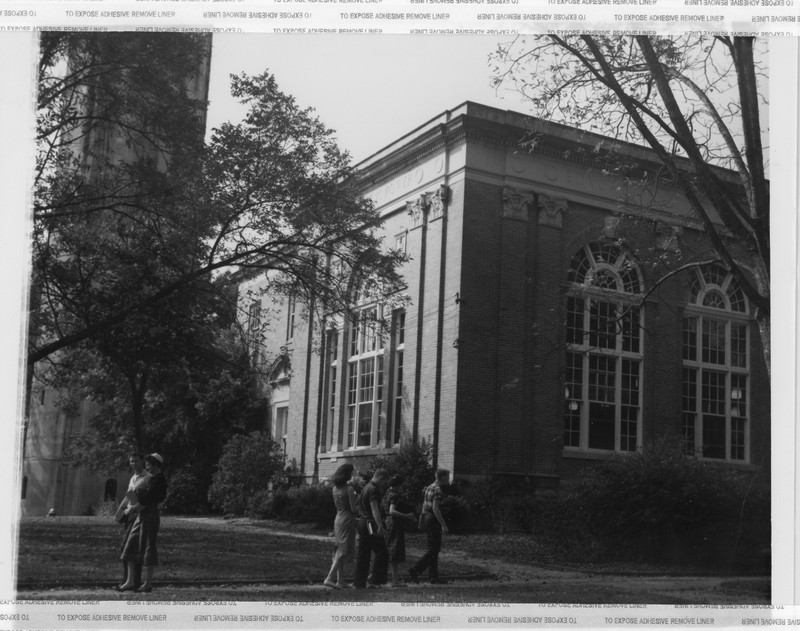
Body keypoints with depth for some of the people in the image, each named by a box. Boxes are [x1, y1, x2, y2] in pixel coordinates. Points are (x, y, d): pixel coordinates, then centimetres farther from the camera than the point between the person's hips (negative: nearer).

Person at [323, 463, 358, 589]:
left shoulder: (335, 488, 7)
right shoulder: (349, 489, -15)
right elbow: (353, 509, -14)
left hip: (338, 520, 8)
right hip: (347, 521, -8)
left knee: (340, 551, 14)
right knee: (344, 552, -3)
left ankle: (340, 580, 17)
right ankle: (330, 578, -9)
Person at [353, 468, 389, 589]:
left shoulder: (366, 488, 17)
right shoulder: (373, 490, -14)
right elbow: (374, 509, -25)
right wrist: (380, 526, -32)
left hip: (362, 523, 10)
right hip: (370, 525, -10)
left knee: (363, 555, 11)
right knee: (381, 553, -4)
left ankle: (359, 582, 12)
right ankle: (375, 579, -5)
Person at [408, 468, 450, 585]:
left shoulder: (430, 487, 14)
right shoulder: (438, 490, -15)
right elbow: (435, 508, -22)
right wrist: (443, 525, -21)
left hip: (425, 518, 10)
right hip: (433, 521, -10)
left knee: (433, 549, 11)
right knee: (434, 549, -5)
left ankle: (433, 576, 12)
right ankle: (415, 569, -12)